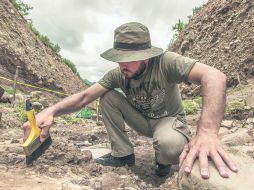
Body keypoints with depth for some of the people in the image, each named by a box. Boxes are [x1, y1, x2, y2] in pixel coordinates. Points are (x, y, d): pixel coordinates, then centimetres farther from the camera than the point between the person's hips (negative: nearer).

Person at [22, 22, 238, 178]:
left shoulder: (165, 62, -28)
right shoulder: (118, 74, -15)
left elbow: (214, 76, -41)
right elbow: (85, 96, -16)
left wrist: (207, 131, -56)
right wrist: (51, 111, -34)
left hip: (170, 120, -3)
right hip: (143, 121, 4)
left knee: (169, 145, -39)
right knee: (108, 97, -16)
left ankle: (164, 161, 0)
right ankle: (123, 153, -4)